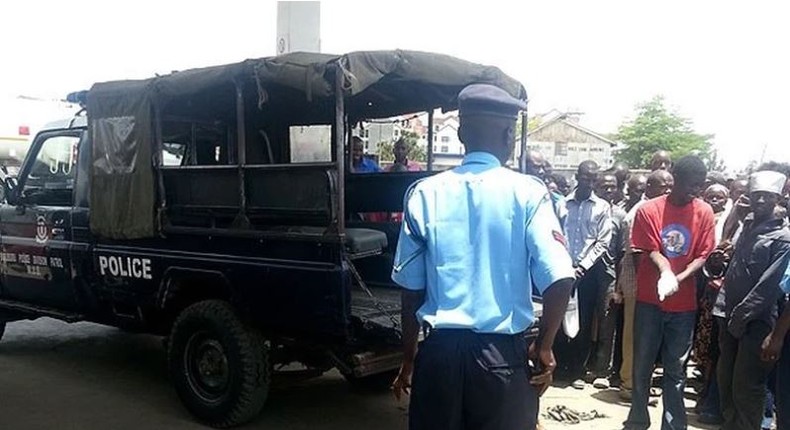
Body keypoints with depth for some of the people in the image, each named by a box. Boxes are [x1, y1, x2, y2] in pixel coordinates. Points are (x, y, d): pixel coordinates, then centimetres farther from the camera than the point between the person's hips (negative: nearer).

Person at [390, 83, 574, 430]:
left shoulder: (424, 193, 0)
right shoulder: (527, 193, -6)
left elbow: (411, 287, 3)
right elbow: (559, 280, -14)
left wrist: (409, 359, 14)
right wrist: (544, 347, 2)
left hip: (438, 351, 2)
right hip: (502, 354, -2)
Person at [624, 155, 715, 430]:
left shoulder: (704, 212, -1)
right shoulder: (649, 210, -6)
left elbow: (702, 255, -1)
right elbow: (651, 251, -5)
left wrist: (679, 279, -18)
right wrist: (665, 274, -25)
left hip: (684, 303, 1)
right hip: (650, 300, -1)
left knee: (676, 369, 8)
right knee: (643, 364, 10)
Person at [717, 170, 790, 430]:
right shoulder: (746, 228, 12)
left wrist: (742, 315, -16)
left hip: (756, 322, -7)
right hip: (732, 317, 7)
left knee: (746, 387, -1)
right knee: (726, 381, 15)